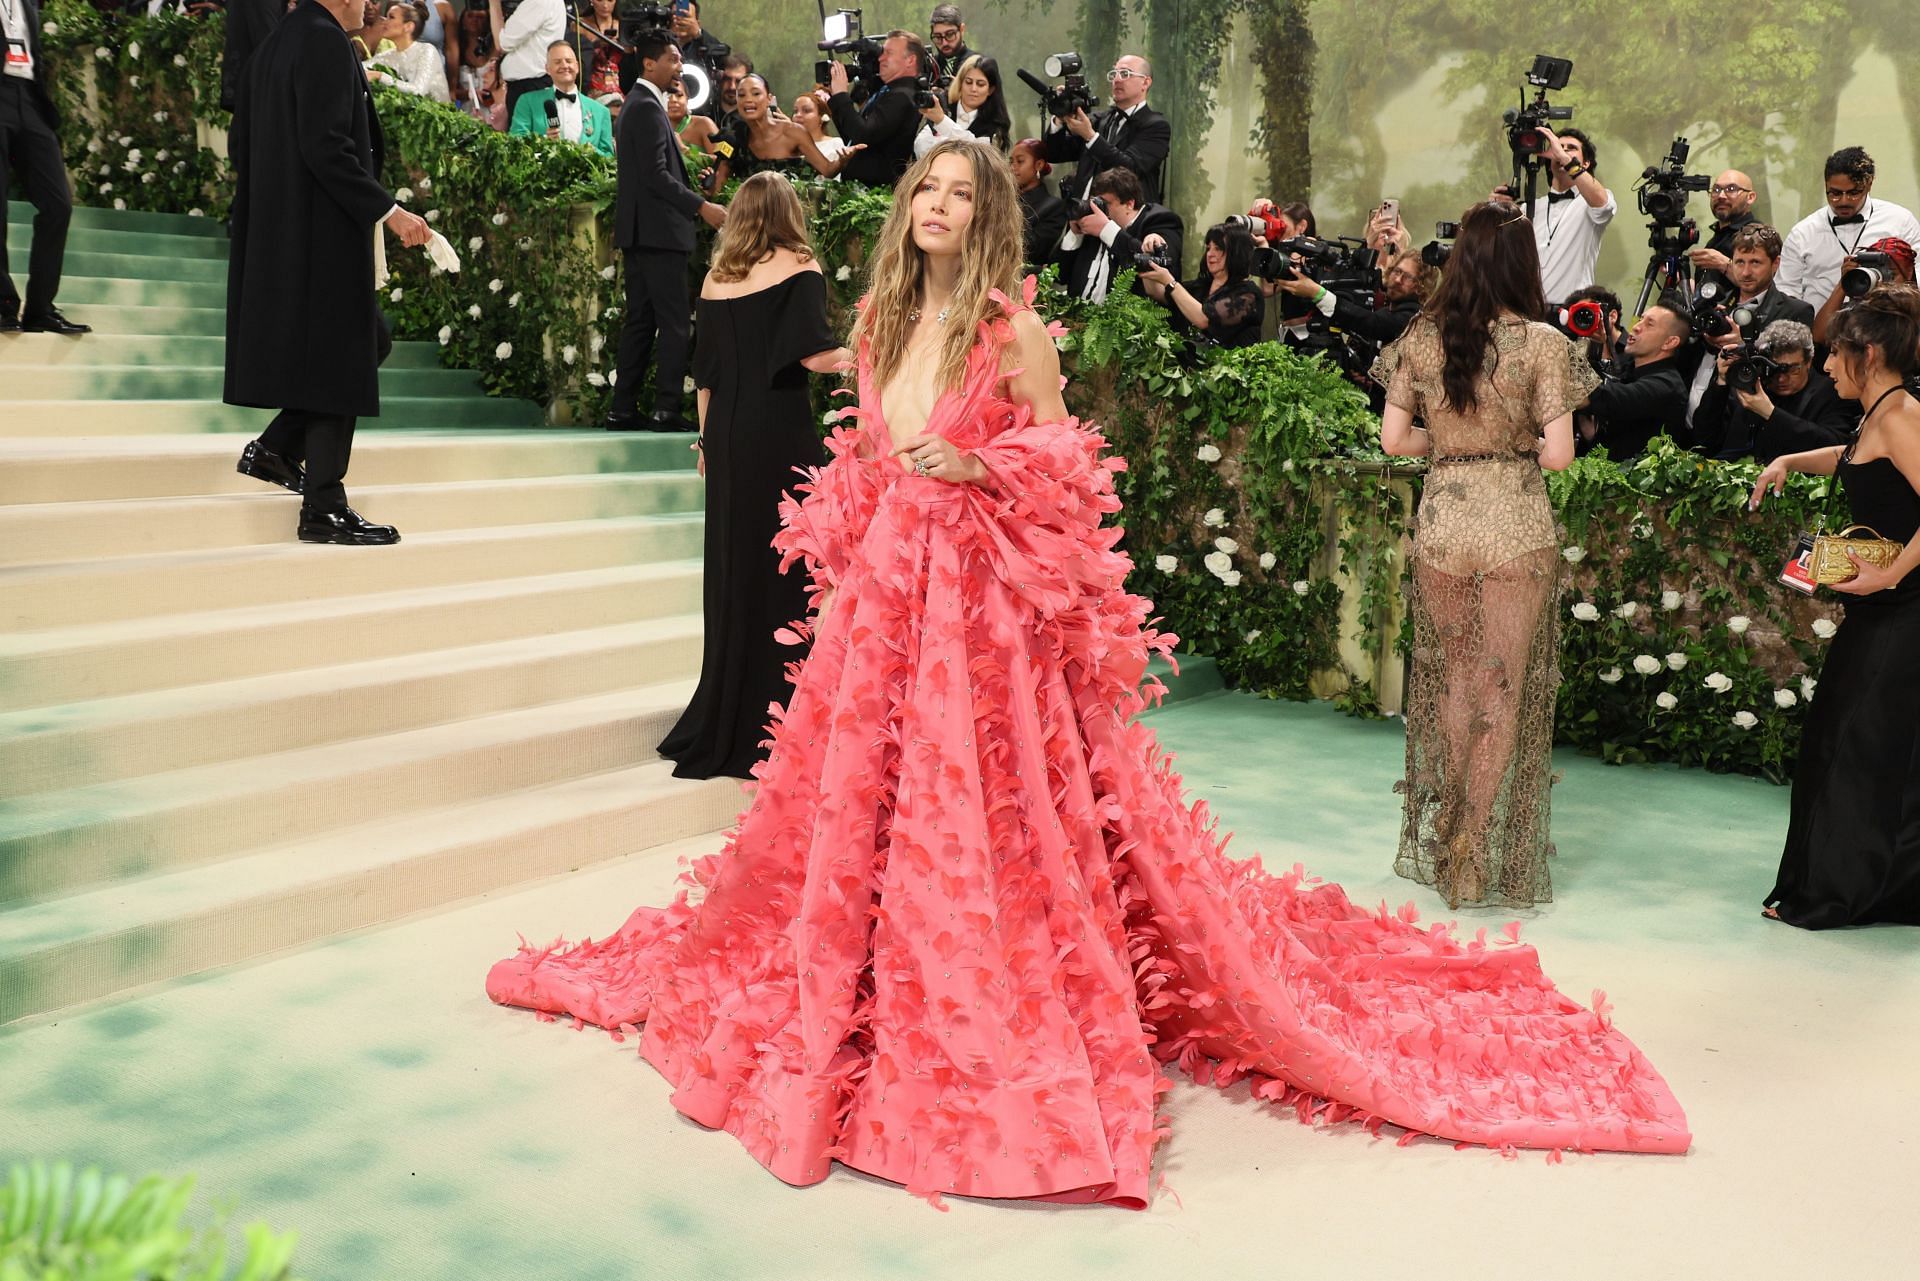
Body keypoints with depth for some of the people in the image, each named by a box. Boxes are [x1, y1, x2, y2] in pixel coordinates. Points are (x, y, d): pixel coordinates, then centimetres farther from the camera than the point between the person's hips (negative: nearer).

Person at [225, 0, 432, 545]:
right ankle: (324, 509, 1)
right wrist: (387, 209, -20)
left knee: (371, 337, 19)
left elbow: (240, 143, 17)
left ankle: (276, 448, 16)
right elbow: (326, 146, -23)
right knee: (339, 357, -3)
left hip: (277, 232, 10)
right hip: (322, 232, -10)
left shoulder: (274, 44, 15)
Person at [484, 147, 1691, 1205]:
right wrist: (847, 549, 13)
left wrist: (982, 467, -20)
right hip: (883, 596, 6)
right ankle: (866, 1008, 27)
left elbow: (1060, 465, -5)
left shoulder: (1014, 330, -6)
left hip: (988, 600, -6)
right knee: (863, 805, 10)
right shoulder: (881, 322, 12)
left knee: (989, 817, -5)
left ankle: (1016, 1038, 8)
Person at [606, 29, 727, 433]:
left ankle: (623, 409, 11)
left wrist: (693, 189, 18)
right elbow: (655, 175, -20)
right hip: (658, 231, -10)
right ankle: (667, 408, -10)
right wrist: (701, 206, -19)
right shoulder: (648, 108, -12)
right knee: (674, 323, -9)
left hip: (640, 232, 10)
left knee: (639, 322, 10)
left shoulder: (639, 104, 20)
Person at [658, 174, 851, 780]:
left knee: (733, 570, 12)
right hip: (783, 435, -5)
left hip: (726, 439, 5)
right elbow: (814, 354, -18)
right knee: (786, 571, 0)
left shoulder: (716, 279, 11)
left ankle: (723, 727, 20)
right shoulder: (799, 270, -4)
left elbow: (704, 371, 14)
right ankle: (777, 721, 2)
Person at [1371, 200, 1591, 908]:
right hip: (1517, 526, -3)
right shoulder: (1542, 343, -9)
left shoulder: (1420, 338, -1)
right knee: (1503, 688, 8)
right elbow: (1559, 452, -13)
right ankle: (1477, 855, 12)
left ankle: (1445, 839, 26)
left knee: (1453, 677, 18)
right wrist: (1517, 448, 8)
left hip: (1440, 522, 3)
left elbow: (1394, 437, 1)